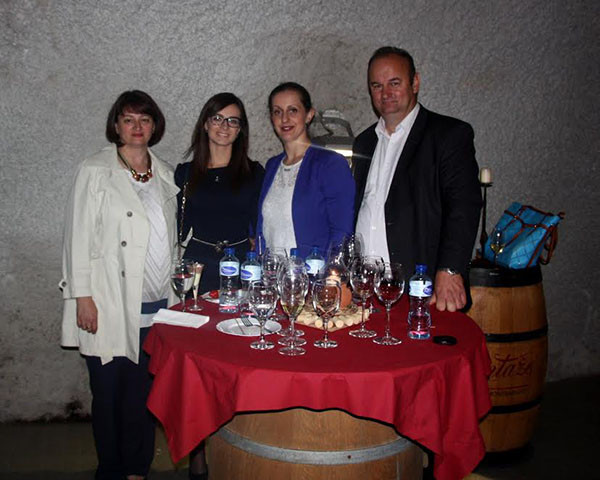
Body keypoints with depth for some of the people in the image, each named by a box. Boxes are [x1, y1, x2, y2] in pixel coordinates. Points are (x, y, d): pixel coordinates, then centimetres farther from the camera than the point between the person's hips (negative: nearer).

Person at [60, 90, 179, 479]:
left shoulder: (166, 175, 13)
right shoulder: (96, 172, -1)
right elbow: (79, 236, -4)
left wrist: (176, 286, 14)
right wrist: (82, 296, -9)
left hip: (157, 305, 4)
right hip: (111, 307, -3)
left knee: (144, 394, 9)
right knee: (110, 395, 6)